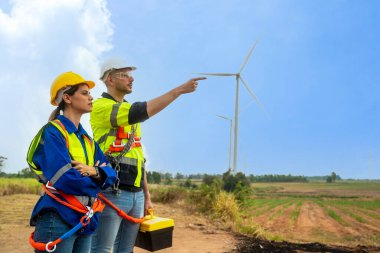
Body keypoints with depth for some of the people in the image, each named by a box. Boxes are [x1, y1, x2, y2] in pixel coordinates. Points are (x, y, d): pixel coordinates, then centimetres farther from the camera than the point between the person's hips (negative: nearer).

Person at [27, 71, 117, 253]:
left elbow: (111, 174, 6)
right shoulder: (52, 132, -9)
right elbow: (64, 179, -22)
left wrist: (95, 172, -15)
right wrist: (95, 182, -5)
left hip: (85, 222, 8)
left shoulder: (87, 140, 14)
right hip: (58, 220, -7)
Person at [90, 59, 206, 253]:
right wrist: (180, 89, -15)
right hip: (111, 193, -8)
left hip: (136, 194, 8)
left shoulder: (131, 114, 20)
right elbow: (143, 111, -20)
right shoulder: (101, 106, -6)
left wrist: (146, 196, 19)